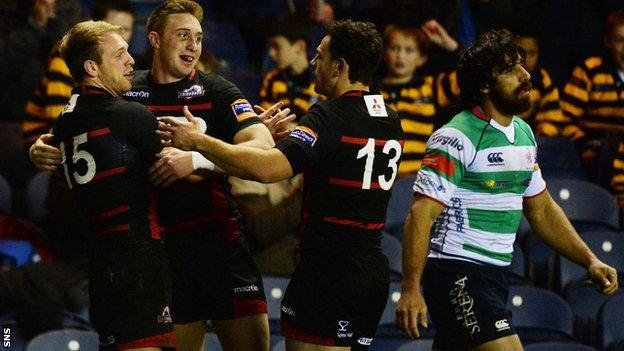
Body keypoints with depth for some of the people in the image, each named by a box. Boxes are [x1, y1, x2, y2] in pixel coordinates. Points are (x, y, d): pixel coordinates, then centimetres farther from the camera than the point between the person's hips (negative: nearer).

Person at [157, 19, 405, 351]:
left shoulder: (329, 116, -15)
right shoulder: (391, 121, 11)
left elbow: (268, 168, -27)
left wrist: (199, 142, -19)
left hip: (328, 271, -8)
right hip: (374, 270, 8)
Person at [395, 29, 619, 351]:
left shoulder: (523, 134, 13)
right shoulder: (455, 139, -14)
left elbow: (542, 209, 23)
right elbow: (421, 215, -18)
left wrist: (590, 261, 14)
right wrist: (411, 289, -26)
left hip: (494, 276, 9)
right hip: (457, 275, -8)